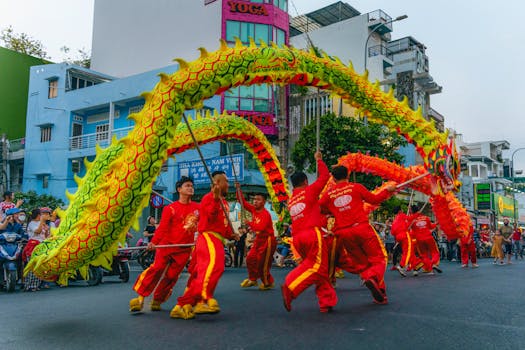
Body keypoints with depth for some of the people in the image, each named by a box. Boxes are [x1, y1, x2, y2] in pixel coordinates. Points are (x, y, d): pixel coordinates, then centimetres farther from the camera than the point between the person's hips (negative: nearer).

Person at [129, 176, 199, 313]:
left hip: (184, 249, 2)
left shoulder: (197, 207, 8)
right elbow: (163, 227, -7)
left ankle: (157, 300, 17)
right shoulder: (170, 208, -1)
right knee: (156, 268, -11)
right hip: (167, 244, -2)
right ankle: (140, 296, 0)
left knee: (171, 276, 2)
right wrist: (154, 242, -19)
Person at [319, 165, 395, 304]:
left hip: (343, 233, 3)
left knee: (361, 262, 14)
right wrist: (387, 190, 24)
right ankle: (373, 277, -26)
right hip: (362, 227, -3)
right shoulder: (356, 187, 3)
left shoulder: (328, 194, 6)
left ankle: (379, 295, 5)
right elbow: (374, 199, 10)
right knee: (379, 258, 5)